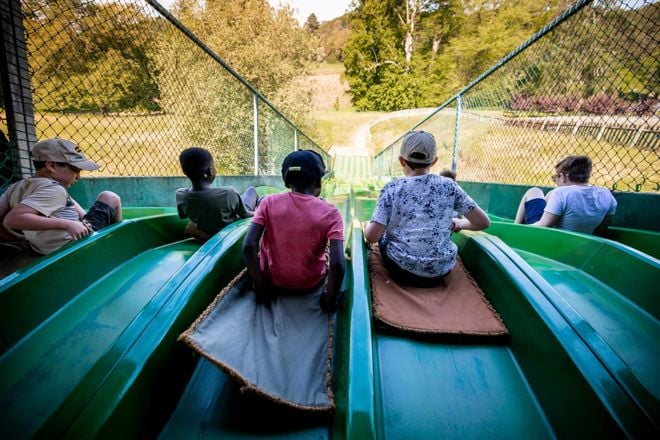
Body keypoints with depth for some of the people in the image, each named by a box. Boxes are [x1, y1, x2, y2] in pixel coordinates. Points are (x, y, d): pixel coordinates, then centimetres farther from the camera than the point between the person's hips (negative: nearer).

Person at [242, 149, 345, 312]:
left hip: (273, 281, 1)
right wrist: (330, 300, -11)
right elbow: (337, 264, -27)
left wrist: (259, 286, -10)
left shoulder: (269, 202, -14)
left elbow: (248, 246, -22)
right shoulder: (330, 213, -18)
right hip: (311, 284, 0)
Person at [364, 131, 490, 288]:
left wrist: (368, 225, 10)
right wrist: (459, 223, 20)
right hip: (440, 271, 2)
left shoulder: (392, 189, -7)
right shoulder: (448, 186, -1)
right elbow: (483, 222, 0)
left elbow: (372, 236, -14)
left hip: (401, 270, -1)